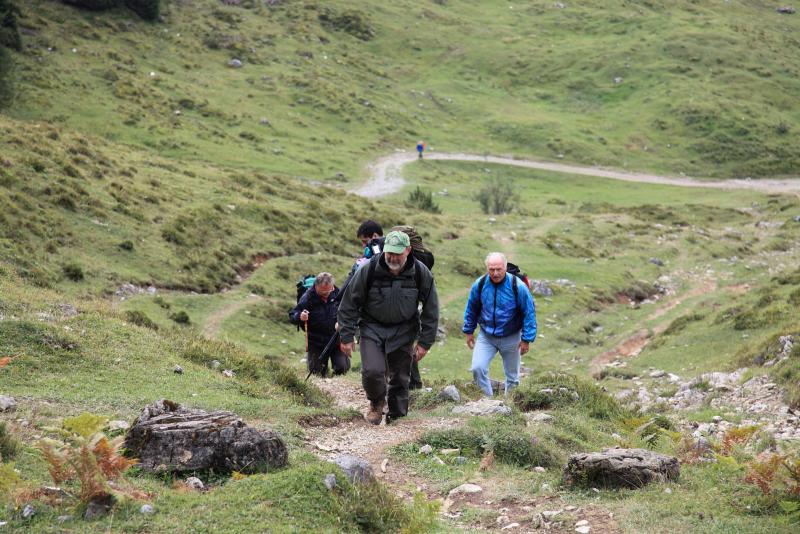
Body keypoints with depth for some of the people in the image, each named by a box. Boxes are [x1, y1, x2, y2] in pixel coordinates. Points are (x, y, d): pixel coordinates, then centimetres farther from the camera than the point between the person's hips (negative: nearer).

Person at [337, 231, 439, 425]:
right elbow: (349, 304, -7)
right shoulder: (368, 270, -17)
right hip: (372, 327, -1)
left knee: (400, 377, 5)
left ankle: (396, 416, 24)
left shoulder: (421, 274, -11)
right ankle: (376, 403, 14)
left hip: (403, 331, 1)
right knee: (372, 371, -17)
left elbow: (431, 310, -1)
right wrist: (347, 337, -7)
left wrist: (425, 342, -3)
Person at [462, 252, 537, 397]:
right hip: (486, 336, 2)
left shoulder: (518, 287, -18)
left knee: (512, 376, 10)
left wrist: (526, 340, -10)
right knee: (477, 368, -14)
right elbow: (471, 309, 6)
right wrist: (469, 331, 11)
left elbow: (529, 313, -10)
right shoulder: (480, 285, -11)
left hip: (511, 338, -1)